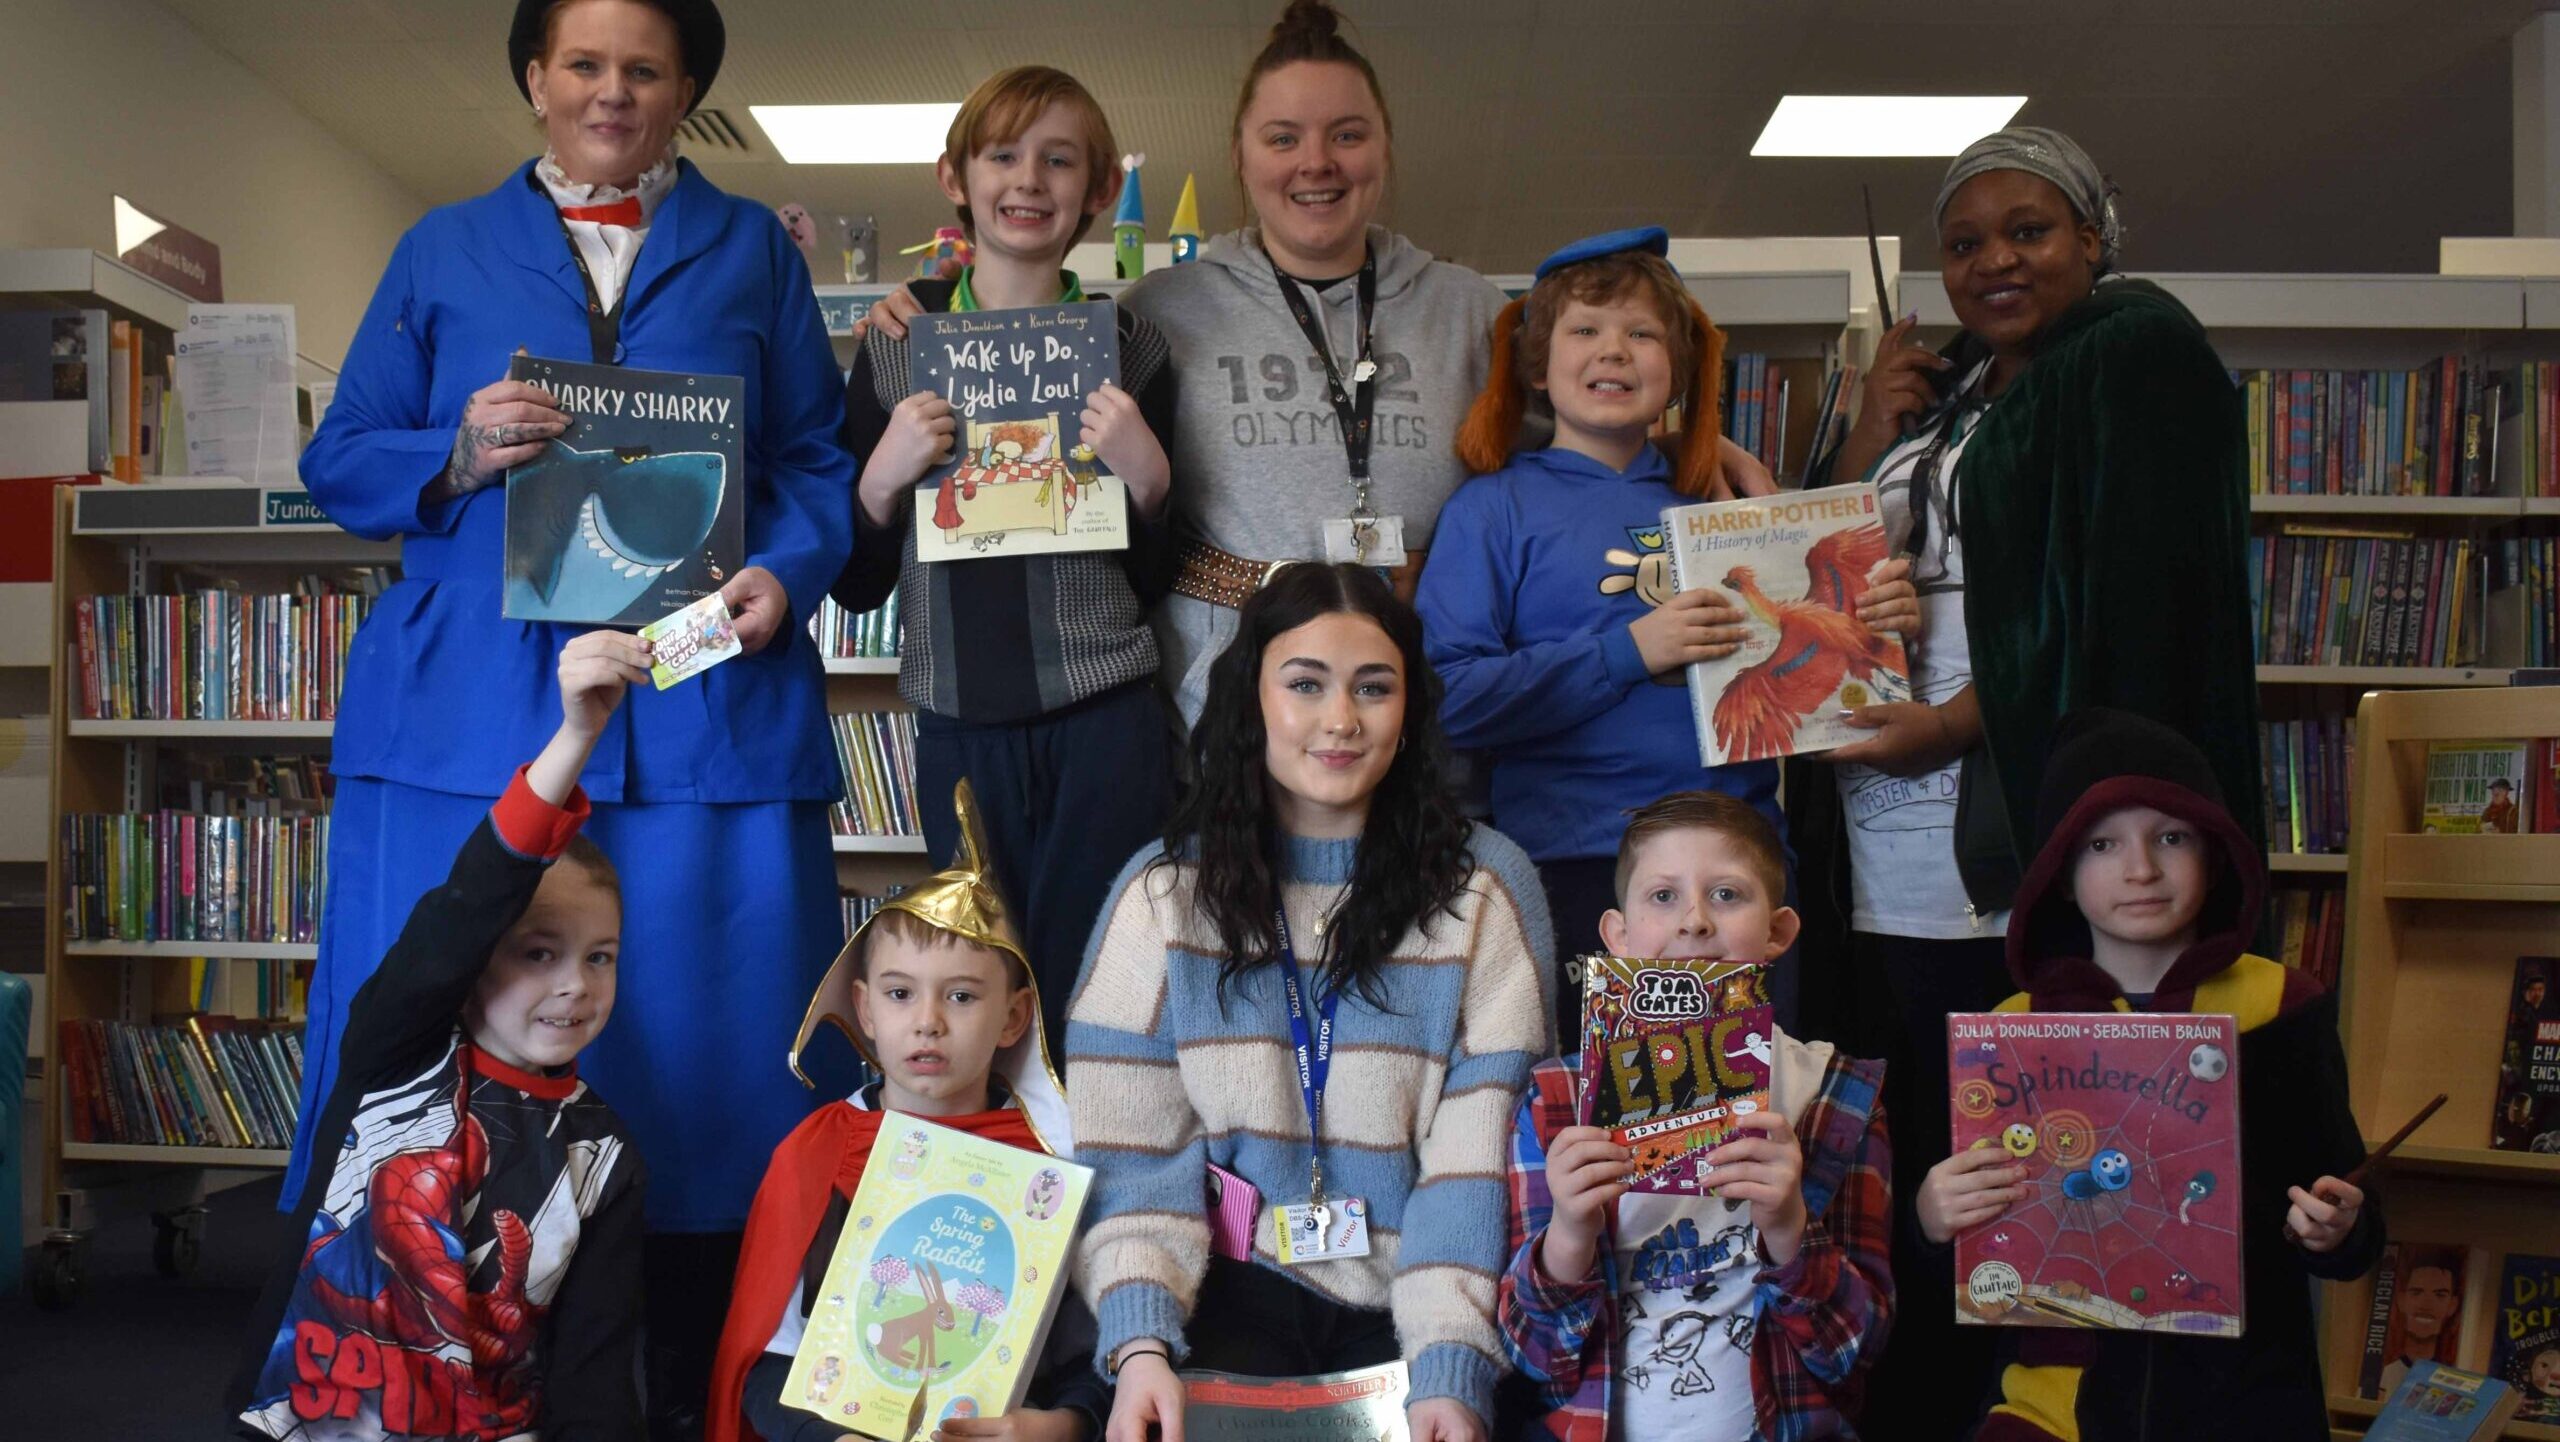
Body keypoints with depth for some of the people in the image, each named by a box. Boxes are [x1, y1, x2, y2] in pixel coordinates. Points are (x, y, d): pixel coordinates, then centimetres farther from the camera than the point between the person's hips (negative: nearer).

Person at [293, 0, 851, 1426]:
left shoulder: (751, 249, 16)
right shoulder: (445, 251, 17)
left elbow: (820, 462, 11)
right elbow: (340, 461, 14)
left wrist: (785, 571, -8)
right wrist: (461, 455, -7)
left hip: (702, 703, 0)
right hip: (474, 707, 1)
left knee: (697, 1045, -1)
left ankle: (691, 1394, 11)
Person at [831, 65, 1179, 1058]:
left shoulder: (1131, 349, 4)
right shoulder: (897, 347, 6)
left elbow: (1155, 583, 6)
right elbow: (857, 585, 8)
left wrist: (1147, 477, -11)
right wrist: (883, 474, -9)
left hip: (1105, 723, -1)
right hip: (961, 725, 2)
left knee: (1088, 996, 0)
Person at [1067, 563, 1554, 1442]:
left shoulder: (1487, 888, -2)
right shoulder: (1164, 891, 0)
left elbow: (1481, 1160, -8)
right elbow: (1129, 1151, -4)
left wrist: (1451, 1368, -20)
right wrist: (1140, 1340, -18)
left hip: (1414, 1302, 0)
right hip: (1239, 1286, 0)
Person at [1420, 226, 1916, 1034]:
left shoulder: (1712, 508, 13)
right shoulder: (1497, 508, 1)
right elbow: (1443, 698, -11)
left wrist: (1873, 625, 1)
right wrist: (1627, 652, -16)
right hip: (1580, 867, -4)